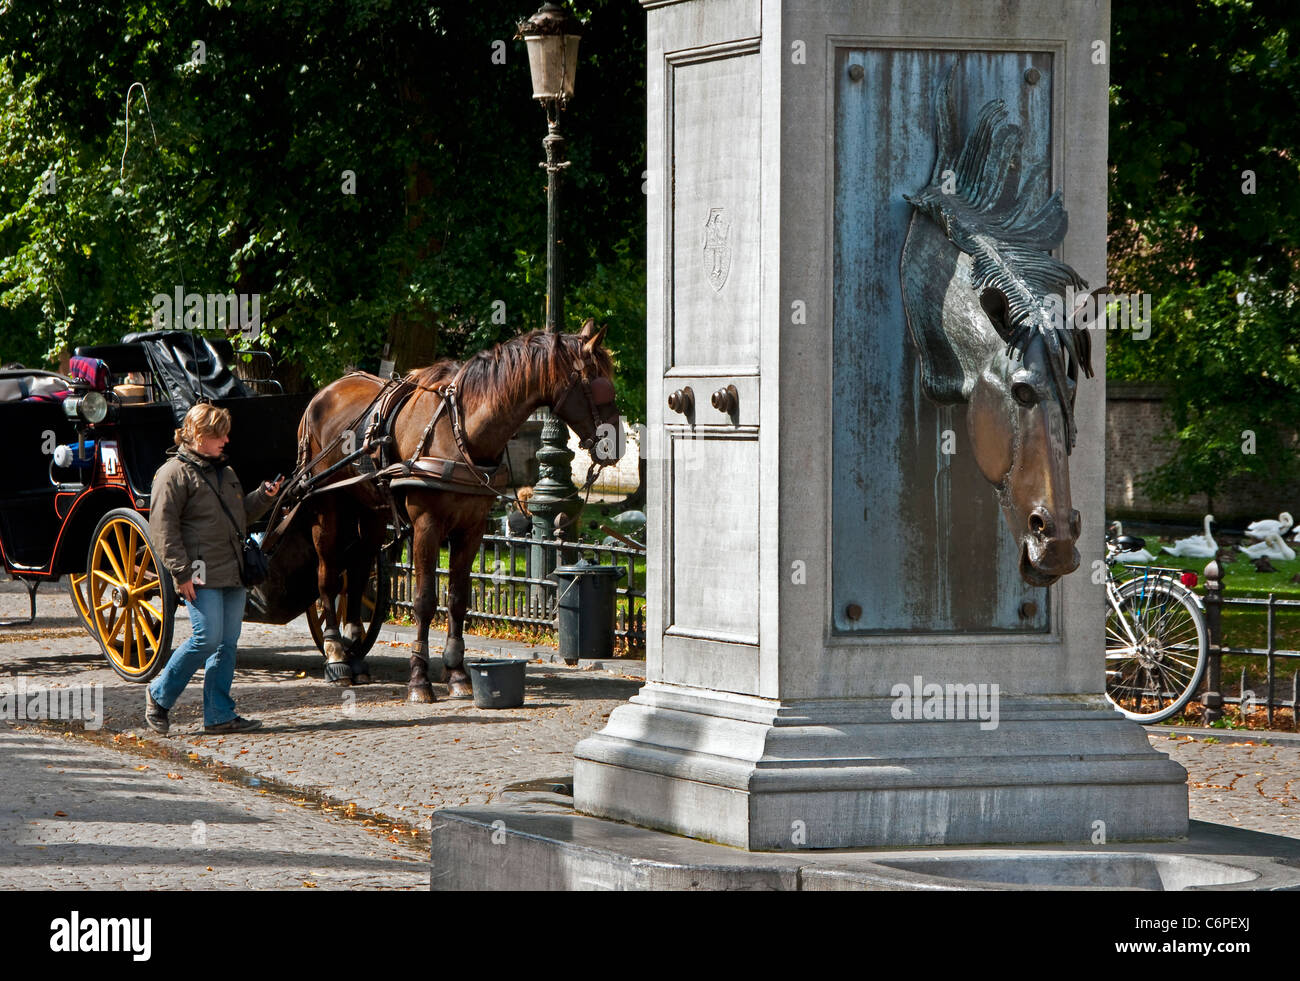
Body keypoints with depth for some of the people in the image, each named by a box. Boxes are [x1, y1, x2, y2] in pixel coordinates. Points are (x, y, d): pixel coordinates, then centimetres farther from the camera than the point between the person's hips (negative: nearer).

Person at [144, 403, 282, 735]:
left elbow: (241, 514, 31)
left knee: (228, 643, 4)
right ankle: (159, 695, 5)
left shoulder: (224, 472, 20)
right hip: (202, 574, -8)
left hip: (233, 572, 8)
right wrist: (181, 573, -17)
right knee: (208, 638, -13)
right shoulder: (175, 473, -7)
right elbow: (163, 527, -12)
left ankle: (219, 715, 8)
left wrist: (264, 496, 11)